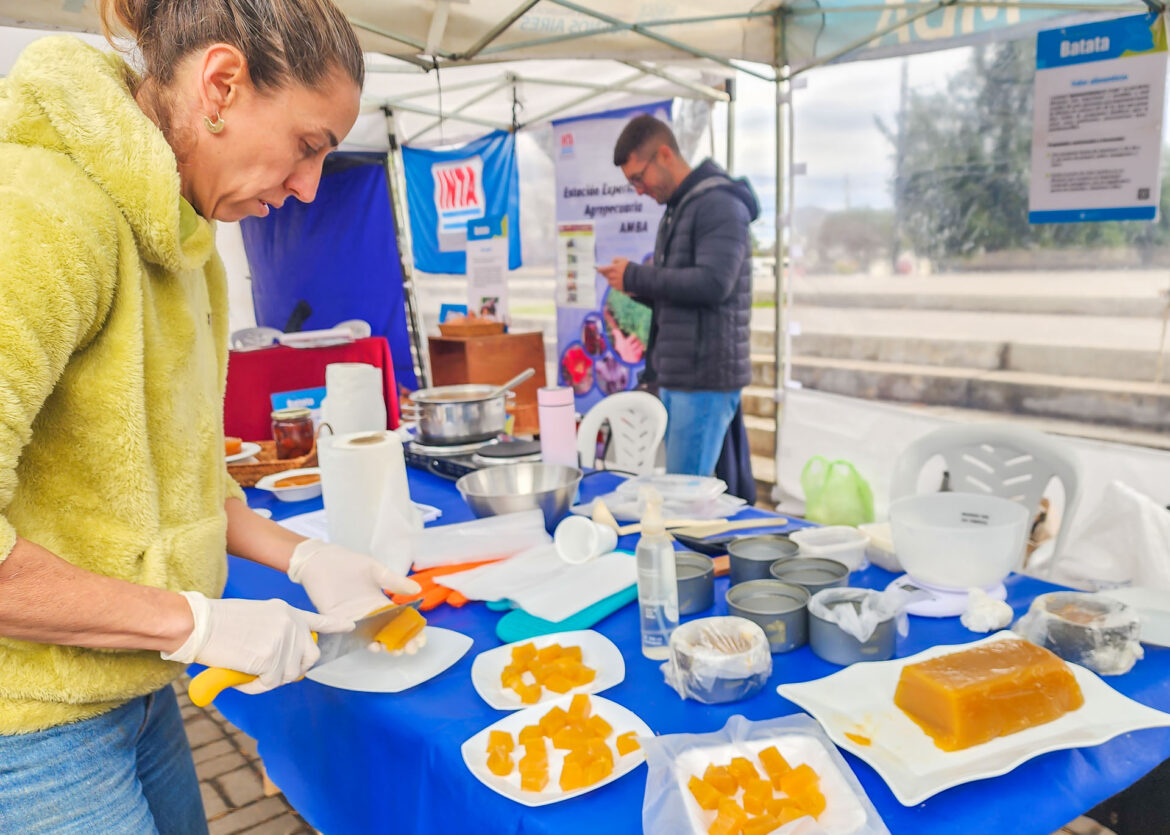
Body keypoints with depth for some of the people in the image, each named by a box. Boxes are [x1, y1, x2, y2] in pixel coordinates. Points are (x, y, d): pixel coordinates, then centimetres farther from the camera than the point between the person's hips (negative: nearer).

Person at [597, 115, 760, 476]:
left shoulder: (719, 203, -10)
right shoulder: (674, 211, 20)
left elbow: (712, 284, -23)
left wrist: (636, 276, -15)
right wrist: (639, 289, 4)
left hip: (706, 378, -9)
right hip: (675, 376, 9)